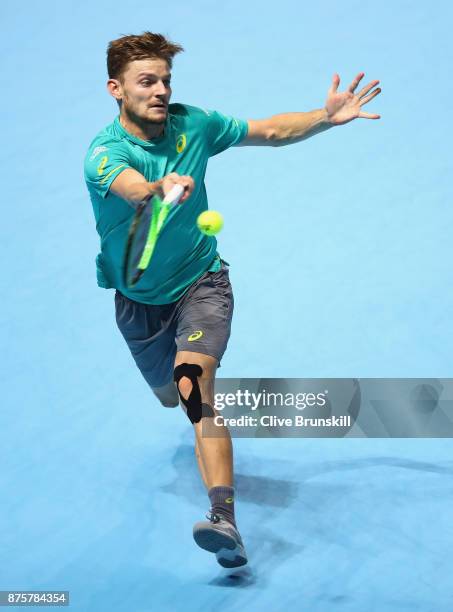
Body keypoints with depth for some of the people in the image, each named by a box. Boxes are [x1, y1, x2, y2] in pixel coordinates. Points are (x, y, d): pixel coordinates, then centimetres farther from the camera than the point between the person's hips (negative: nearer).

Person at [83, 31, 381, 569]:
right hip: (138, 299, 1)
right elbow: (136, 189, -47)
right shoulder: (104, 152, -22)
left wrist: (327, 117, -13)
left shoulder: (193, 124, -11)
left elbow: (271, 131, 3)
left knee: (193, 381, -27)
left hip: (201, 282, -1)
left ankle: (225, 519, -41)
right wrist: (163, 189, -70)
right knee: (172, 397, 21)